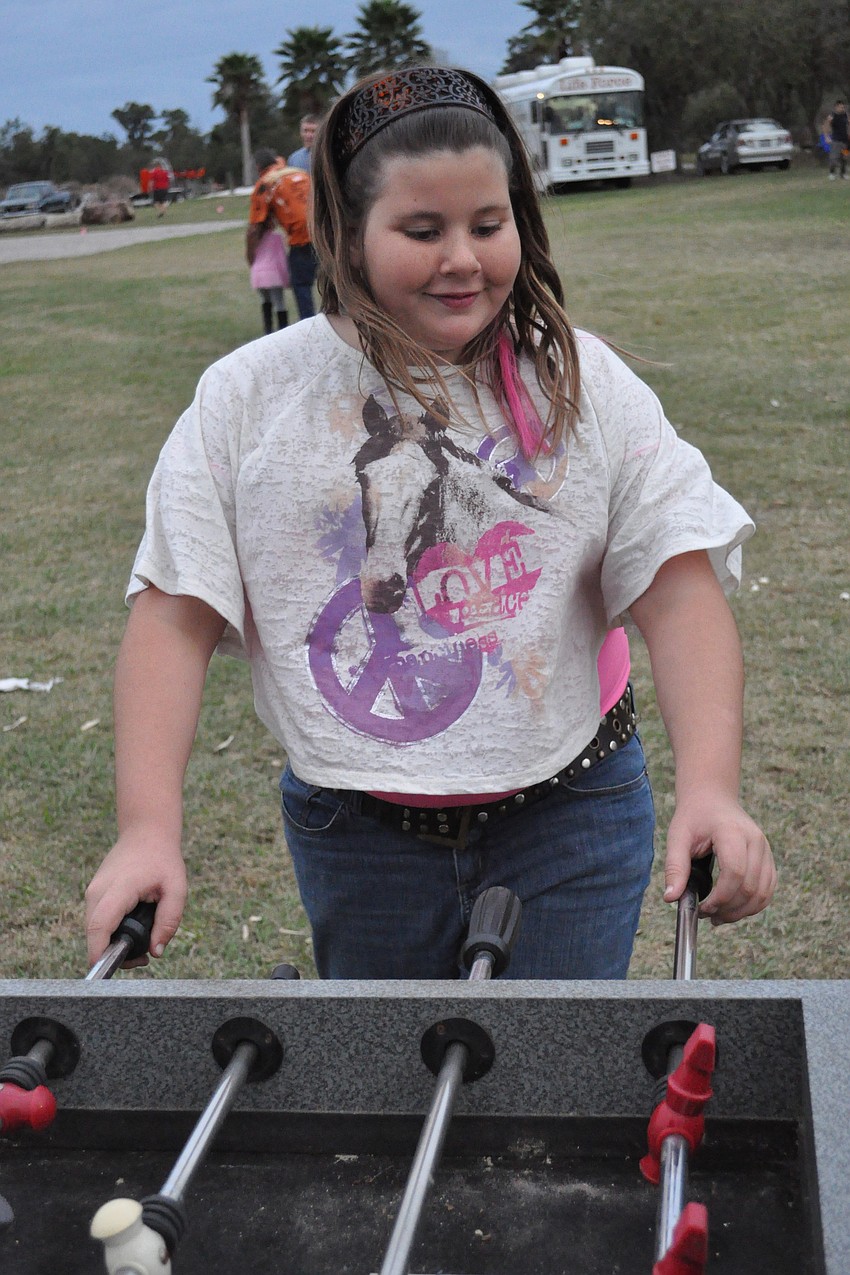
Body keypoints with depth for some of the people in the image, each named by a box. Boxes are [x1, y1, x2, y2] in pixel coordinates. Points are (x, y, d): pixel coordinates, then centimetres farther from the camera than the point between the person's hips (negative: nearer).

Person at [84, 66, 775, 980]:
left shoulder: (583, 384, -6)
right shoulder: (247, 399, -6)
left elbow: (680, 592, -12)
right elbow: (176, 615, -8)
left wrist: (710, 791, -26)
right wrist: (148, 830, -18)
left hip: (567, 821, -1)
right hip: (355, 837, 1)